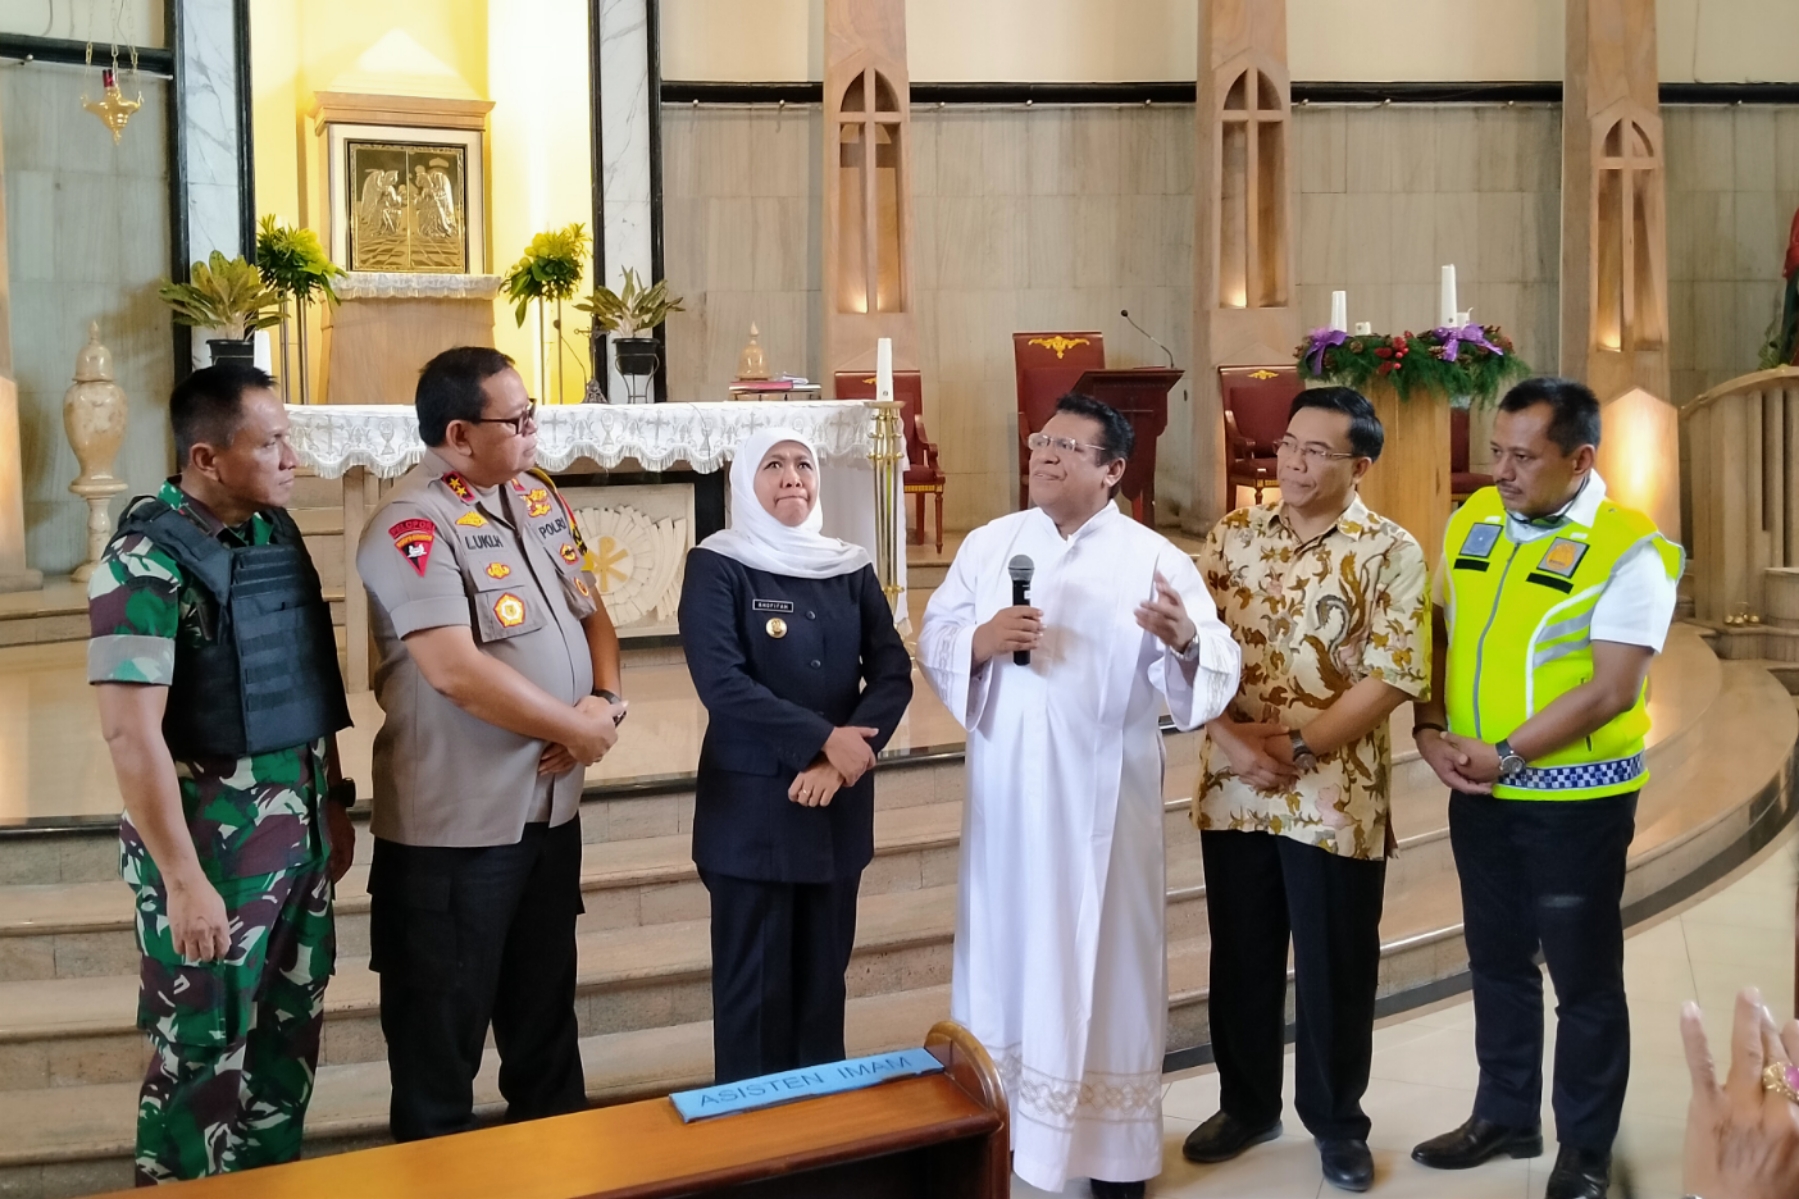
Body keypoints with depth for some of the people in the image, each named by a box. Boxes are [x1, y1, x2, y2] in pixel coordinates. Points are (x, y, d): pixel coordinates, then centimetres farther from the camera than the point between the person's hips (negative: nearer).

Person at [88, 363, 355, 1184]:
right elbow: (131, 731, -20)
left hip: (298, 825, 7)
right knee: (205, 1049, 7)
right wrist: (181, 879, -21)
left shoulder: (276, 530, 6)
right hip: (212, 836, -7)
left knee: (291, 1027, 18)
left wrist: (334, 800, 16)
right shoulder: (149, 558, -17)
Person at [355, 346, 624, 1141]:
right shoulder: (413, 526, -18)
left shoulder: (539, 498, 7)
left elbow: (590, 612, 12)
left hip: (551, 807, 8)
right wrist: (576, 728, -17)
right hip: (457, 825, -8)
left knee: (545, 1008, 23)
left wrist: (604, 700, -8)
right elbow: (457, 670, -27)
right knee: (442, 1027, 8)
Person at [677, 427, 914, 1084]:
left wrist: (844, 758, -15)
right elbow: (719, 681, -17)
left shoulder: (851, 568, 7)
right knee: (756, 979, 3)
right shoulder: (717, 566, -6)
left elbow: (893, 671, 0)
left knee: (824, 973, 13)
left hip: (839, 801, 4)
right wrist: (823, 739, -19)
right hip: (752, 803, -4)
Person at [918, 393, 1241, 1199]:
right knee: (1004, 944, 12)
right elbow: (932, 640, 5)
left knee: (1104, 955, 4)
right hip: (1006, 790, 3)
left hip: (1103, 799, -3)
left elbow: (1216, 667, -11)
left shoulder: (1153, 558, -4)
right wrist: (980, 639, -16)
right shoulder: (988, 545, 6)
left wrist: (1185, 640, -34)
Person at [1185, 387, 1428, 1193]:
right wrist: (1230, 739, -13)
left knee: (1335, 969, 10)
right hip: (1232, 790, 3)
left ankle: (1337, 1122, 28)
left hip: (1335, 797, -3)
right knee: (1240, 958, 15)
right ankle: (1246, 1104, 34)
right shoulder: (1232, 537, 5)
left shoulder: (1391, 552, -6)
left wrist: (1298, 746, -16)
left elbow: (1392, 677, -12)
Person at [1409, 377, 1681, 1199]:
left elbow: (1613, 689, -20)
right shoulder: (1472, 521, 4)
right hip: (1478, 793, 6)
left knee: (1583, 977, 9)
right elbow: (1437, 634, 10)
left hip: (1574, 800, -6)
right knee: (1497, 961, 19)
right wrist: (1431, 730, -5)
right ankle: (1505, 1115, 36)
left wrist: (1504, 754, -19)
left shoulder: (1629, 550, -15)